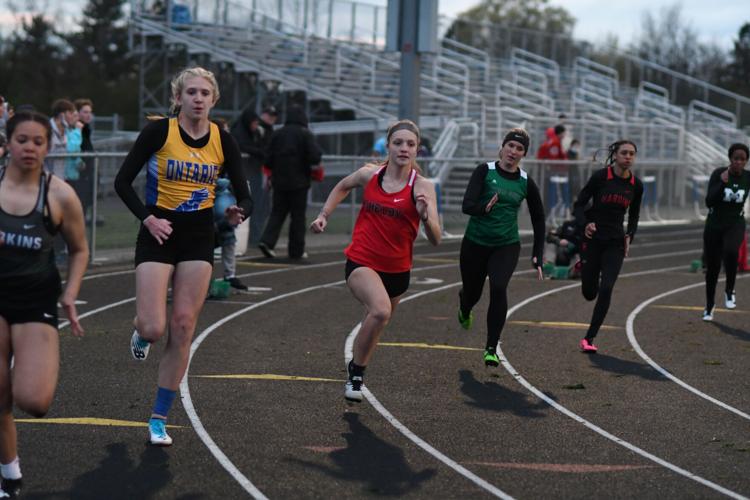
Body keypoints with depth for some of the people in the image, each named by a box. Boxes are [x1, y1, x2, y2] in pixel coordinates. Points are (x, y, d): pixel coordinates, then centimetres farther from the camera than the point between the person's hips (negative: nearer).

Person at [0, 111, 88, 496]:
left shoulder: (60, 195, -7)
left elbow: (79, 250, 7)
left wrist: (70, 295, -5)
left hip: (36, 301, -1)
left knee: (32, 401, -17)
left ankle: (40, 369, 19)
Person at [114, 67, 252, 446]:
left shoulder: (223, 141, 0)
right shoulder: (159, 131, -8)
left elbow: (244, 196, 3)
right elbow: (123, 181, -4)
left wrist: (237, 212, -19)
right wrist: (146, 218, -16)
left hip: (199, 239, 2)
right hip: (159, 234, -2)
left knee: (182, 329, -2)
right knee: (153, 328, -13)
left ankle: (159, 418, 8)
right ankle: (142, 332, 28)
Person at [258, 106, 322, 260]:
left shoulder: (277, 134, 3)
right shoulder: (305, 134, -8)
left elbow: (268, 160, 3)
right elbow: (315, 157, -14)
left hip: (279, 181, 3)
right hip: (299, 182, -3)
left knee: (277, 212, 10)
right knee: (298, 215, 4)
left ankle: (267, 241, -9)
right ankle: (296, 250, 6)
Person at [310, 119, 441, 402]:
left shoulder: (422, 187, -11)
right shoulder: (370, 174, -4)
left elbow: (435, 240, -18)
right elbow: (343, 187, 20)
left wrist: (425, 216, -37)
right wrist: (324, 215, 12)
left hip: (397, 270, 2)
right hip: (361, 262, -2)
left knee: (375, 324, 20)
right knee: (381, 310, -31)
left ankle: (356, 373, 47)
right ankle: (356, 371, -13)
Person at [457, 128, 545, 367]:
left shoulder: (526, 182, -1)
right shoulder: (484, 171, -8)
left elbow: (538, 220, 9)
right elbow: (467, 205, -19)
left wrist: (537, 256, 5)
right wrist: (484, 208, -41)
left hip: (507, 246, 0)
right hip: (475, 242, 0)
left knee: (498, 288, -24)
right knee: (472, 292, 13)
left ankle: (491, 349, -14)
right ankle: (464, 308, 55)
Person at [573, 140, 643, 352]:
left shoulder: (636, 185, 1)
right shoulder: (600, 177, -10)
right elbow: (579, 204, -7)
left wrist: (630, 236, 0)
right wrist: (584, 224, -25)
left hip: (615, 242, 2)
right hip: (593, 238, -2)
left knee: (606, 289, -14)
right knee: (589, 292, 5)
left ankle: (589, 338, -6)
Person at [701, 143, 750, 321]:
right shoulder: (718, 174, -13)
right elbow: (709, 202, -19)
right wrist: (722, 183, -29)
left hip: (735, 225, 0)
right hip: (714, 225, 0)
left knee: (730, 251, -34)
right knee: (712, 268, 8)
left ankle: (729, 290, -13)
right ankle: (709, 307, 29)